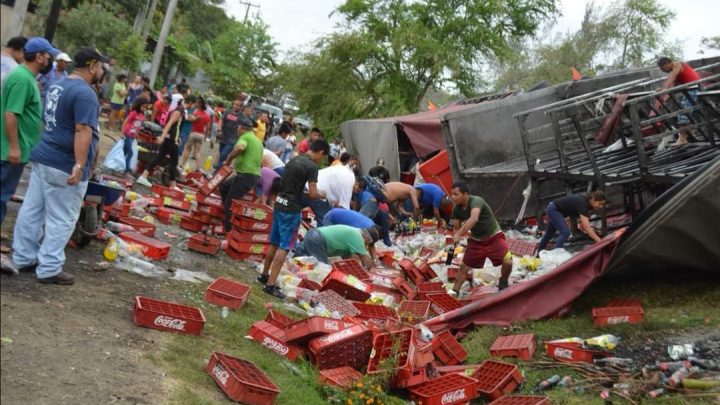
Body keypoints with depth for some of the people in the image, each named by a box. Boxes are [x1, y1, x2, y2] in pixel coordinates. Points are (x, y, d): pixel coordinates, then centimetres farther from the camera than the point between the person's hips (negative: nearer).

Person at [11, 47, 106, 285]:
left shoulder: (58, 85, 14)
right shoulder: (85, 93, -17)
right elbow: (82, 131, -26)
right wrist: (79, 166, -30)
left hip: (43, 157, 9)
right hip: (64, 166, -9)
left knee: (31, 211, 14)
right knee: (61, 220, 0)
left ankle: (23, 258, 24)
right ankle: (49, 269, 5)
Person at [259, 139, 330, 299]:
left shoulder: (294, 160, 11)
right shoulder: (312, 166, -14)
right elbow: (313, 194, -16)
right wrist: (321, 195, 4)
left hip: (280, 205, 8)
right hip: (292, 209, -8)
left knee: (275, 243, 20)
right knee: (284, 247, -4)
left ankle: (264, 275, 32)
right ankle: (270, 285, -5)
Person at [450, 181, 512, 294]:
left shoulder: (476, 201, -31)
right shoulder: (456, 209, -10)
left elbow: (474, 219, -50)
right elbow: (456, 227, 5)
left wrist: (459, 234, -54)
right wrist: (455, 237, -15)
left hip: (493, 237, -5)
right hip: (476, 240, 5)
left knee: (508, 261, -20)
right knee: (464, 267, 3)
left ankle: (503, 284, 7)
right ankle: (455, 291, 19)